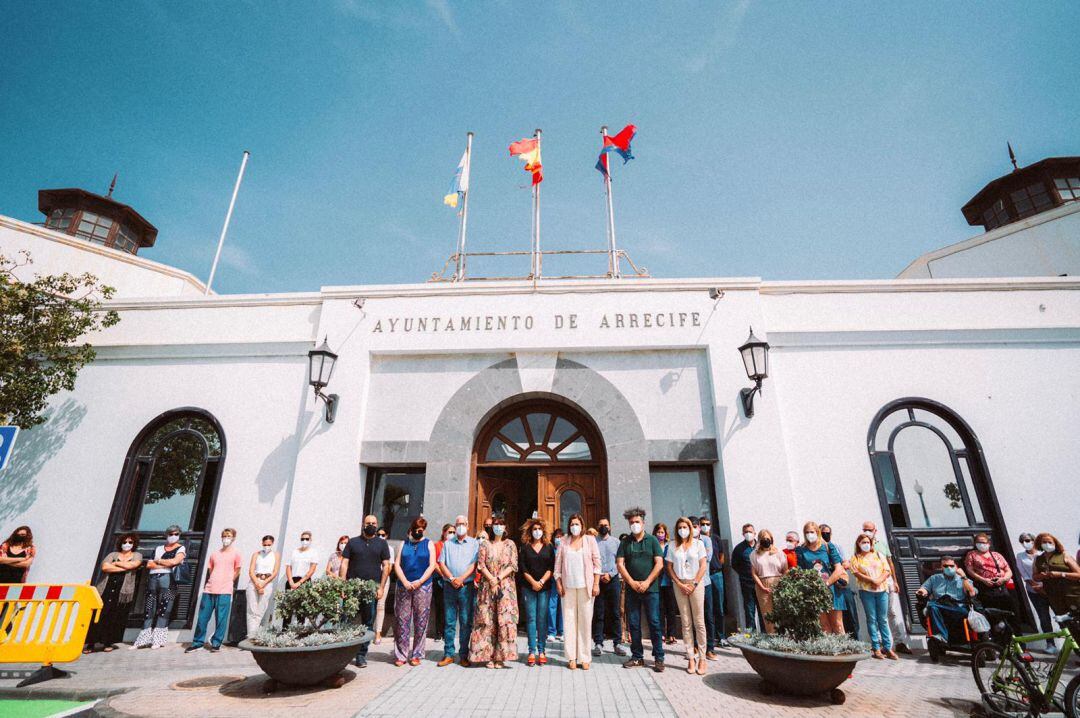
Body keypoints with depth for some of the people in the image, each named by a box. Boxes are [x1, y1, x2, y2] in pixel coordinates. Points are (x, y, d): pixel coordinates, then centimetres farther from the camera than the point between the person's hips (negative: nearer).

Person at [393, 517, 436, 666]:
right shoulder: (404, 544, 12)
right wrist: (405, 582, -9)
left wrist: (419, 582, -12)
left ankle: (416, 654, 12)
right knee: (402, 620, 2)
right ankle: (400, 654, 12)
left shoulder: (429, 544, 8)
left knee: (421, 621, 2)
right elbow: (397, 565, 4)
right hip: (404, 587, 1)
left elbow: (432, 565, 0)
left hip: (423, 587, -1)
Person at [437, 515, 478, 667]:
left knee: (466, 622, 1)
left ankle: (464, 655, 10)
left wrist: (461, 578, -14)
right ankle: (448, 654, 13)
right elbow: (441, 563, 5)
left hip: (467, 586, -2)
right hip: (449, 586, 2)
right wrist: (451, 578, -9)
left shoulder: (474, 543, 5)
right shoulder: (448, 543, 11)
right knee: (449, 621, 5)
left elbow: (474, 564, -4)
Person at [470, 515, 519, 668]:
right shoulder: (485, 544, 8)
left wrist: (499, 578, -11)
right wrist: (491, 579, -11)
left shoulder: (510, 545, 7)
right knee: (487, 620, 0)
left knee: (505, 619, -6)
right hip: (487, 586, 1)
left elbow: (512, 565, -1)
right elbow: (481, 565, 1)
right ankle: (488, 656, 7)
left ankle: (501, 657, 0)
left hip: (506, 586, -1)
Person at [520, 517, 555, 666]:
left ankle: (542, 651, 7)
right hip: (528, 587, 0)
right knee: (530, 618, 0)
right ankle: (532, 652, 5)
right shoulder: (525, 546, 6)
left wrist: (541, 581, -10)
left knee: (542, 618, 1)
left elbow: (551, 567, 1)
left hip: (545, 587, 0)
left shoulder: (548, 547, 7)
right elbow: (523, 567, 0)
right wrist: (533, 582, -10)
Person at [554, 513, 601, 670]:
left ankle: (584, 658, 11)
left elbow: (597, 563, 2)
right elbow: (557, 564, 7)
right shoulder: (564, 542, 7)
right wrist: (558, 583, 0)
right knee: (569, 620, 3)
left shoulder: (590, 540, 4)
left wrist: (596, 584, -3)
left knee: (585, 620, 2)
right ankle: (571, 657, 11)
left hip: (585, 586, -1)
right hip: (568, 586, 1)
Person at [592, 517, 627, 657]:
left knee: (615, 613, 4)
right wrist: (598, 575, -9)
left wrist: (610, 574, -7)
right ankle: (598, 643, 11)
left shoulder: (616, 541, 8)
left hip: (613, 579, 1)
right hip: (597, 580, -1)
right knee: (598, 614, 3)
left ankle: (617, 643, 12)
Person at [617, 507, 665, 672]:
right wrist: (632, 582, -9)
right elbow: (620, 564, 1)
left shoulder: (652, 540, 2)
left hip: (650, 588, -2)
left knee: (654, 622, -1)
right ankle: (637, 657, 18)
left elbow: (659, 563, -4)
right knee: (633, 624, 7)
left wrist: (647, 582, -12)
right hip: (631, 589, 2)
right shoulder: (625, 542, 7)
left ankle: (659, 658, 10)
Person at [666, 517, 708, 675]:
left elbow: (703, 565, 0)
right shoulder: (673, 546, 7)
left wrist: (694, 584, -7)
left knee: (699, 622, -2)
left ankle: (702, 658, 4)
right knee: (686, 623, 3)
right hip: (679, 585, 1)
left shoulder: (698, 543, 4)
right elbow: (669, 567, 6)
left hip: (696, 584, -1)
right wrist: (680, 584, -5)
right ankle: (691, 657, 7)